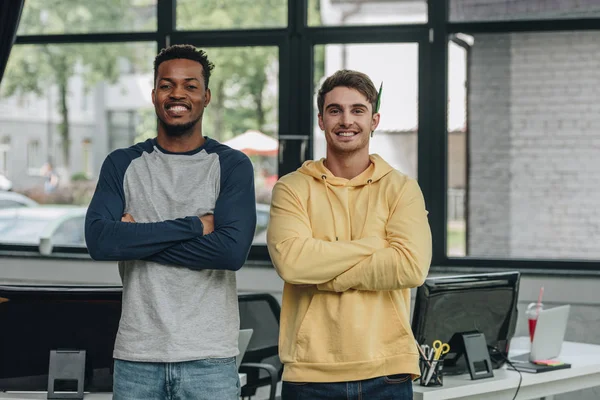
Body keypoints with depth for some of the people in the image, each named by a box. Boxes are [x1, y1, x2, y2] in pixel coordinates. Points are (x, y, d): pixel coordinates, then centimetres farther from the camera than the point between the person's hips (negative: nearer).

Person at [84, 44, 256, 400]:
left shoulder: (232, 166, 1)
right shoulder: (123, 164, 7)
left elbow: (233, 250, -14)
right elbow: (99, 241, -9)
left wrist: (138, 238, -9)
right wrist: (194, 225, -13)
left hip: (209, 357, -2)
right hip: (136, 357, 2)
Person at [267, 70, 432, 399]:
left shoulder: (401, 189, 4)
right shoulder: (292, 189, 4)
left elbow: (412, 266, -12)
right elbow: (290, 260, -13)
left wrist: (320, 276, -11)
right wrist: (372, 245, -10)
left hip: (386, 372, 0)